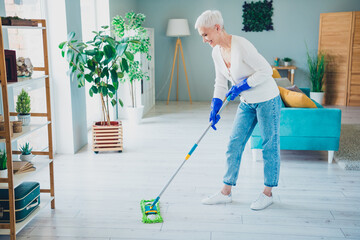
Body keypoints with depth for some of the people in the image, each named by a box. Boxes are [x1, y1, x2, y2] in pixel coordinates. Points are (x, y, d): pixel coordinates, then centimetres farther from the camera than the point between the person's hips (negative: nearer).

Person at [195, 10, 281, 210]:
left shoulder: (241, 45, -23)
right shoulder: (217, 52, 2)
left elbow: (266, 70, -22)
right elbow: (221, 83, 9)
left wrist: (242, 86, -21)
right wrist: (215, 109, 1)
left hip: (267, 100, -8)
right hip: (247, 103, 8)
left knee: (270, 146, 4)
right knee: (234, 144, 7)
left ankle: (267, 194, 17)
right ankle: (226, 192, 16)